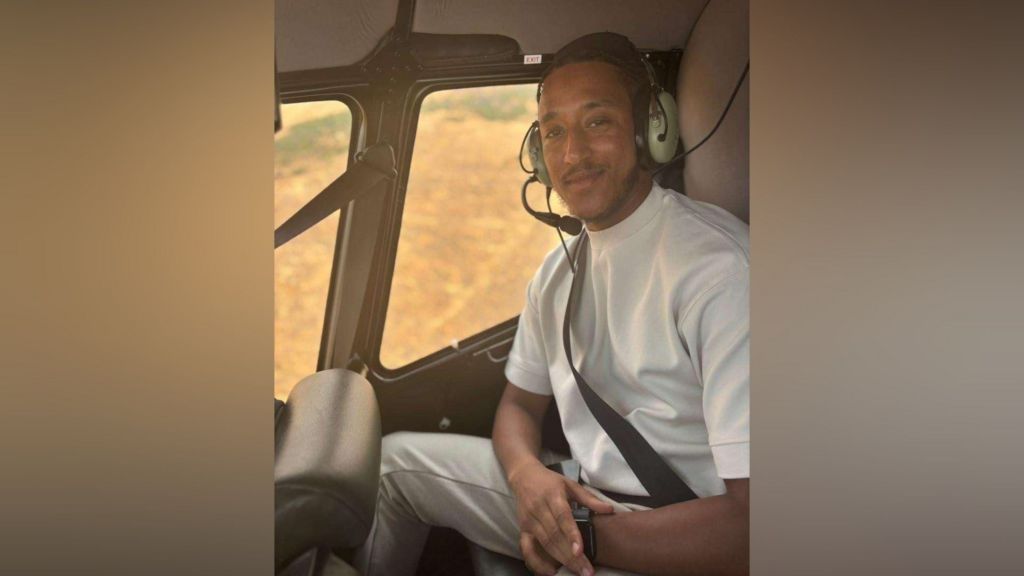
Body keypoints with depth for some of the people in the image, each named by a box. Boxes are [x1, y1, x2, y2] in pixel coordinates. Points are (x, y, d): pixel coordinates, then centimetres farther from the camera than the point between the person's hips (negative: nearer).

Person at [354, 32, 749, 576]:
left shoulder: (717, 264, -22)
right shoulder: (559, 268, 5)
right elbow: (520, 402, 15)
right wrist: (527, 473, -9)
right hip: (578, 496, 8)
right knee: (396, 459, 12)